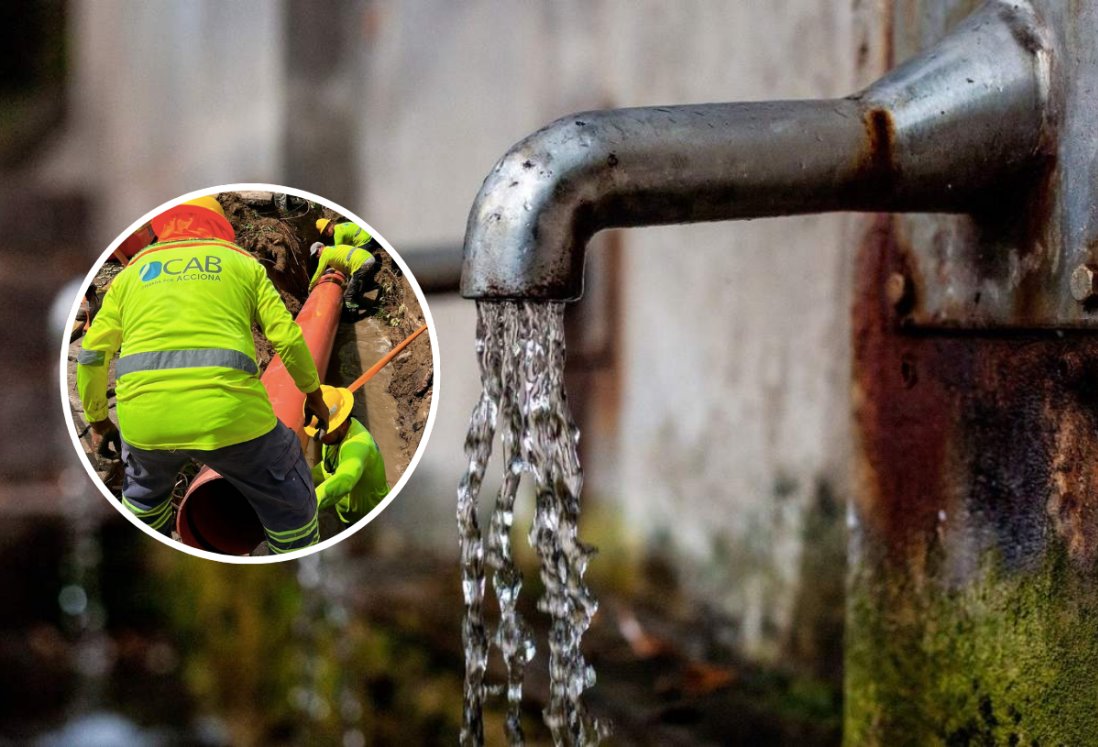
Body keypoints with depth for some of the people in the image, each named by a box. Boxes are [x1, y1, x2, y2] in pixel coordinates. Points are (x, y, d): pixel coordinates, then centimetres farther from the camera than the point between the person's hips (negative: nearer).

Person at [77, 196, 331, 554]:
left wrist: (97, 419, 34)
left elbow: (92, 354, 21)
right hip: (228, 412, -3)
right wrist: (313, 393, 27)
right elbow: (288, 338, 12)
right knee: (289, 499, 19)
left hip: (144, 419, 3)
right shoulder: (242, 262, 20)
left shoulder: (132, 271, 24)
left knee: (143, 489, 36)